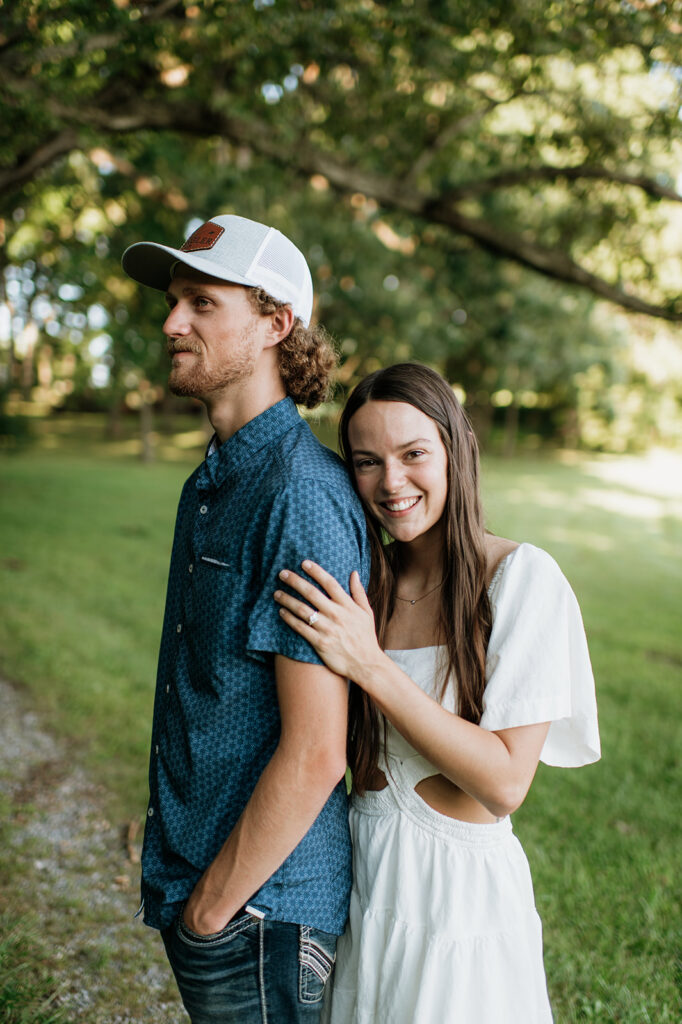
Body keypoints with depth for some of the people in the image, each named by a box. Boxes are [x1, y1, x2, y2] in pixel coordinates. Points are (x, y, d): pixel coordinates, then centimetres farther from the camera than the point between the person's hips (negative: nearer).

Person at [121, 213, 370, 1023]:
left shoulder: (301, 496, -23)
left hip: (260, 911, -8)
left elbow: (315, 754, -25)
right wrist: (181, 886, 14)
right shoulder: (212, 480, 7)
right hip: (193, 890, 8)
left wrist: (214, 908, -13)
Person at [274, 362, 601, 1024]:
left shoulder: (521, 578, -16)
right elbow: (355, 753, 9)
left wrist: (370, 665, -26)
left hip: (459, 888, -4)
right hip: (364, 868, 5)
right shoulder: (369, 578, 0)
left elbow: (505, 782, -22)